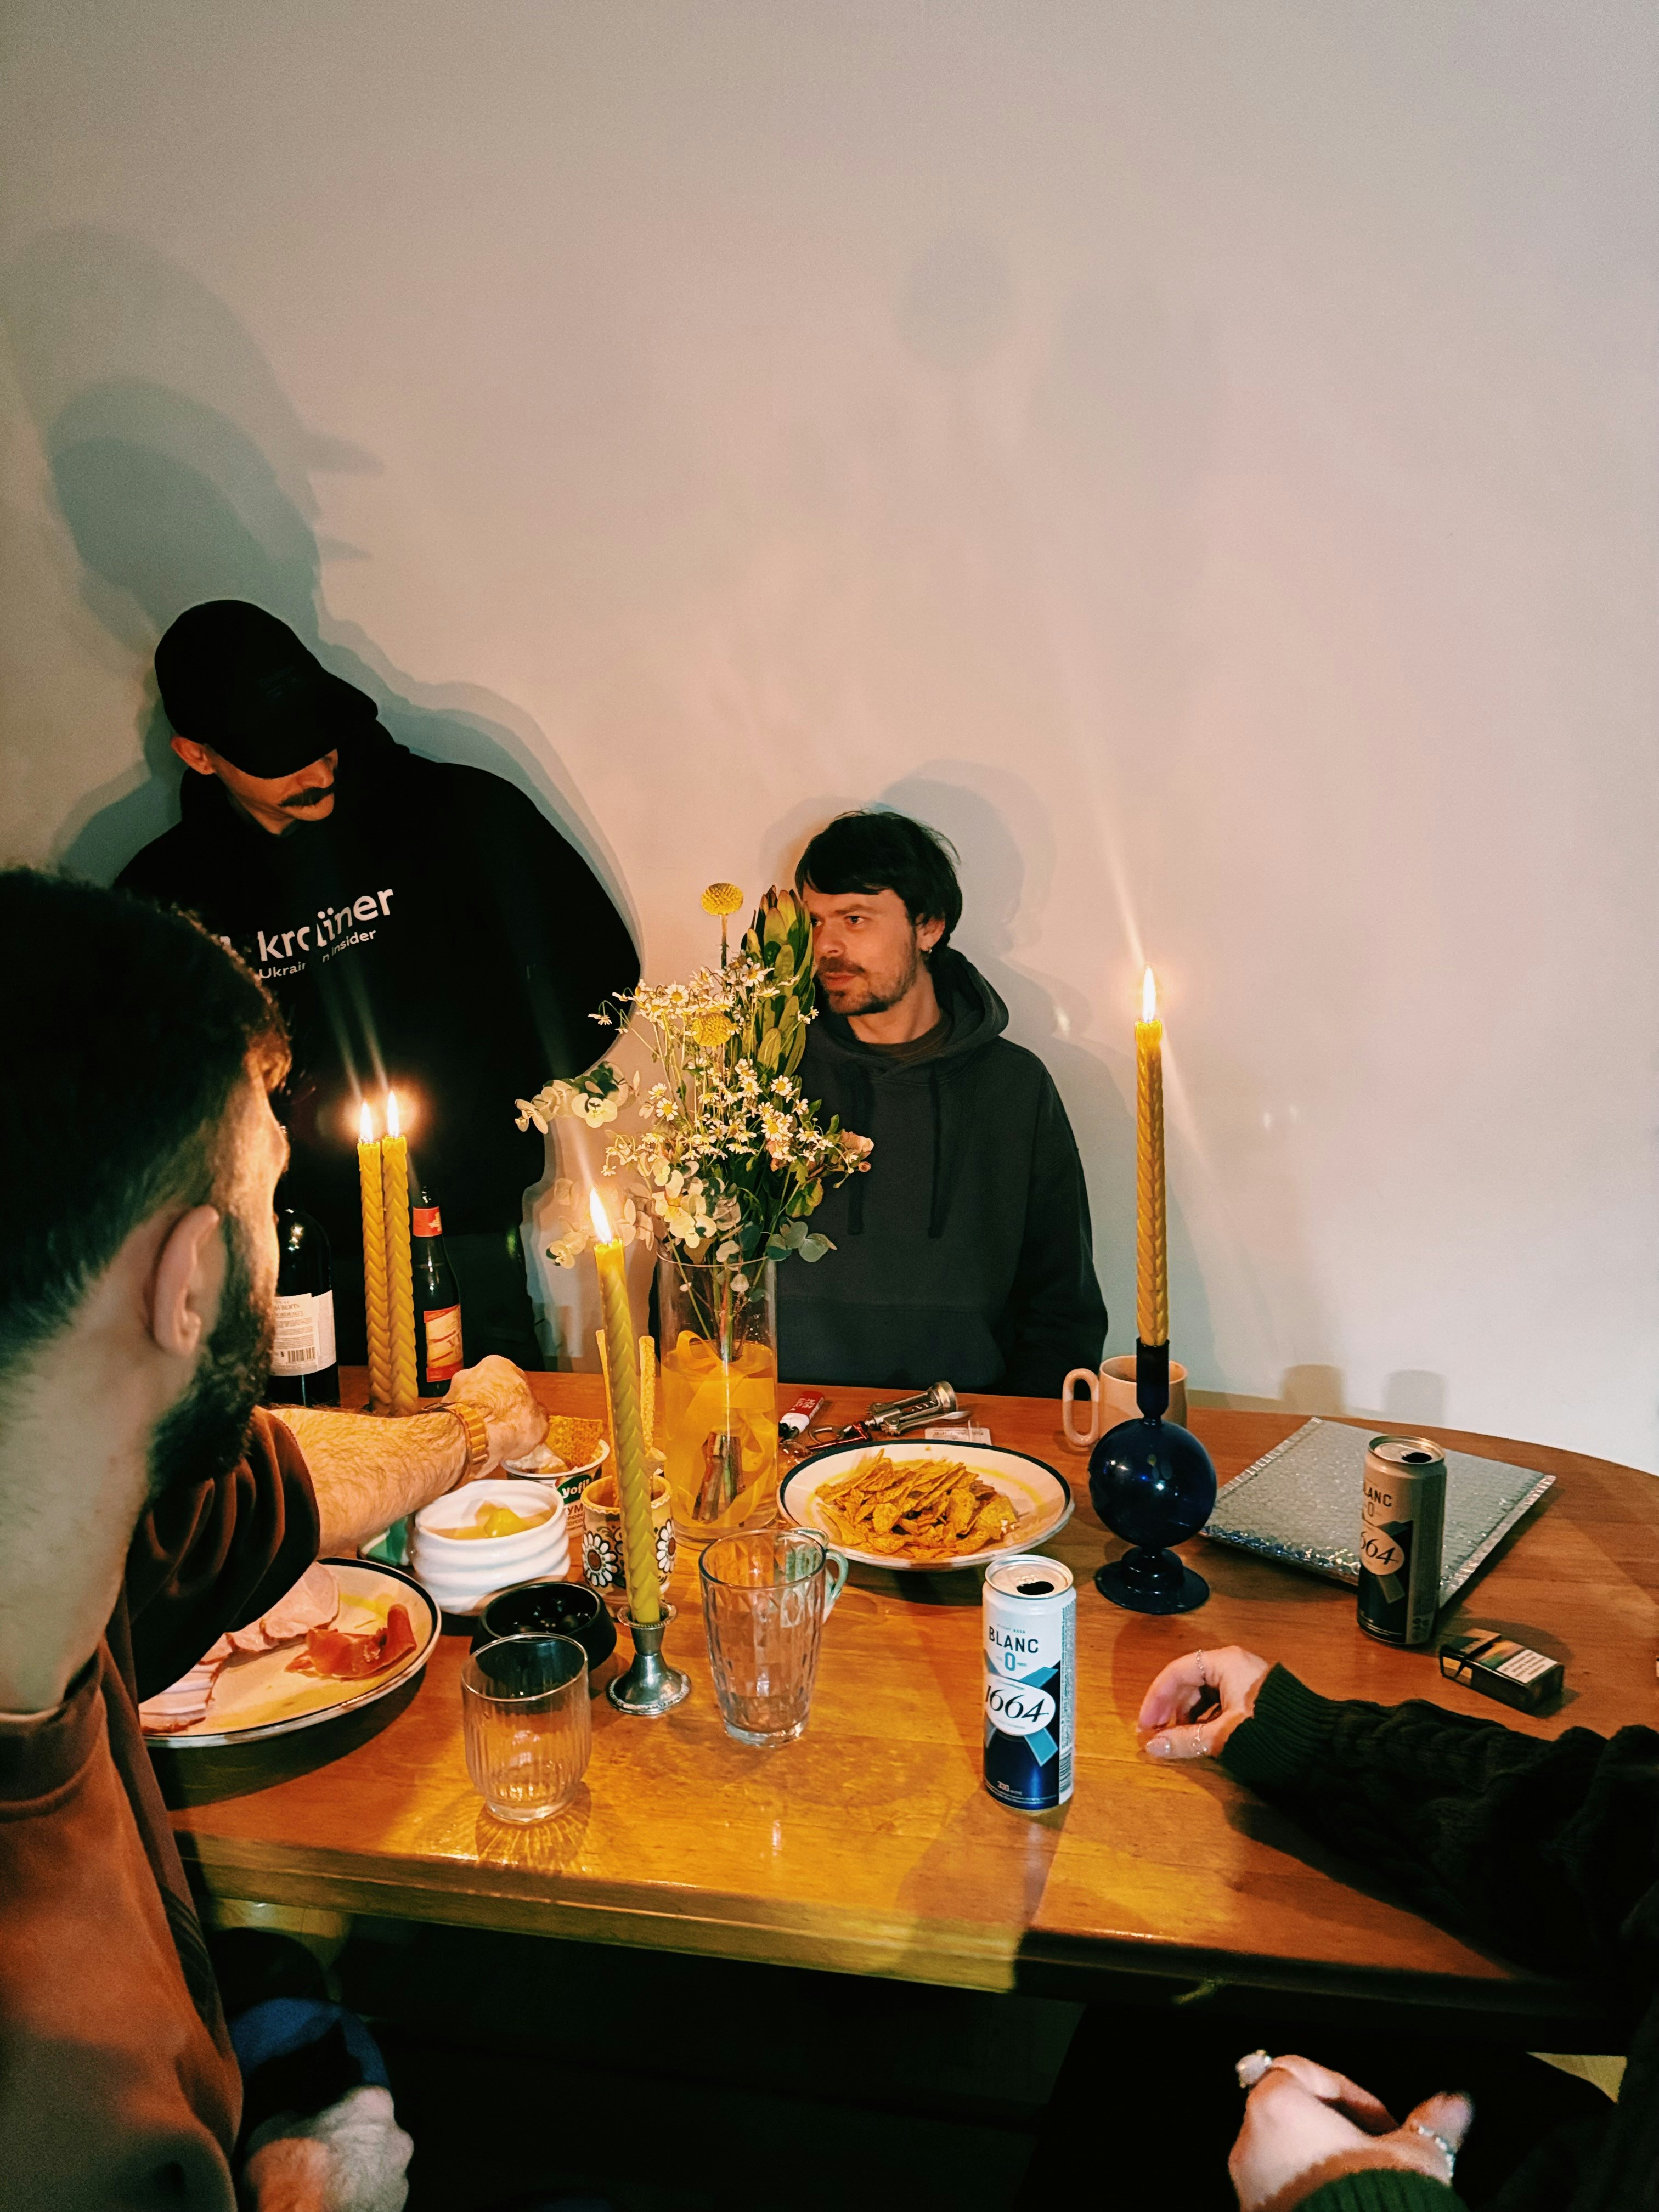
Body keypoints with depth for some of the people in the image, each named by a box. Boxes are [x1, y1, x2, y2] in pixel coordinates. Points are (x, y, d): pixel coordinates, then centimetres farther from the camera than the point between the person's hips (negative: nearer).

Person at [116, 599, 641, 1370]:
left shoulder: (456, 813, -2)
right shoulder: (166, 890, 5)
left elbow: (599, 965, 1)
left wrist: (465, 1101, -4)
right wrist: (287, 1121, -4)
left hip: (463, 1241, -1)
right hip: (289, 1253, 2)